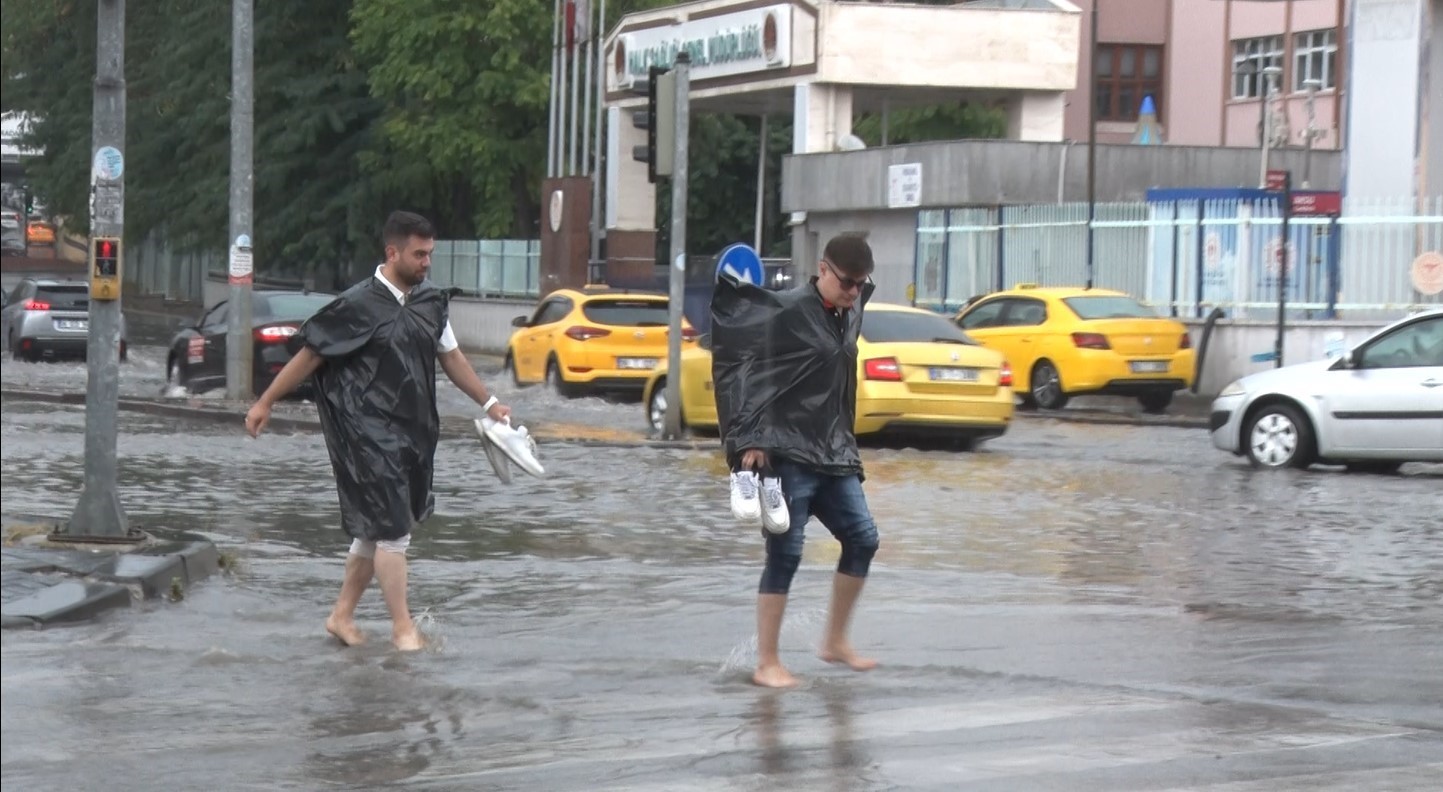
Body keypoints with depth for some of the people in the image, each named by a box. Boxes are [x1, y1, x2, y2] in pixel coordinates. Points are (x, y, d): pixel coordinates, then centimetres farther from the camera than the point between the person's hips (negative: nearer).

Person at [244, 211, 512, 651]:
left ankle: (342, 616, 25)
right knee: (391, 529, -6)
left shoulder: (431, 302, 7)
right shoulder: (359, 306, -11)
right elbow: (309, 355, -5)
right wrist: (265, 403, -2)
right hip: (368, 434, -7)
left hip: (412, 432, 7)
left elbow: (451, 357, 19)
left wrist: (488, 403, 19)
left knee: (375, 530, 13)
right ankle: (402, 627, 1)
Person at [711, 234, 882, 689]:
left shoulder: (850, 312, 10)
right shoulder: (790, 312, -12)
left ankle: (835, 642, 22)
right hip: (787, 456, -8)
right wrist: (751, 441, -21)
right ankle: (767, 663, 1)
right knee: (785, 554, -6)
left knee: (863, 540, 7)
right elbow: (759, 378, -16)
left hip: (833, 455, 8)